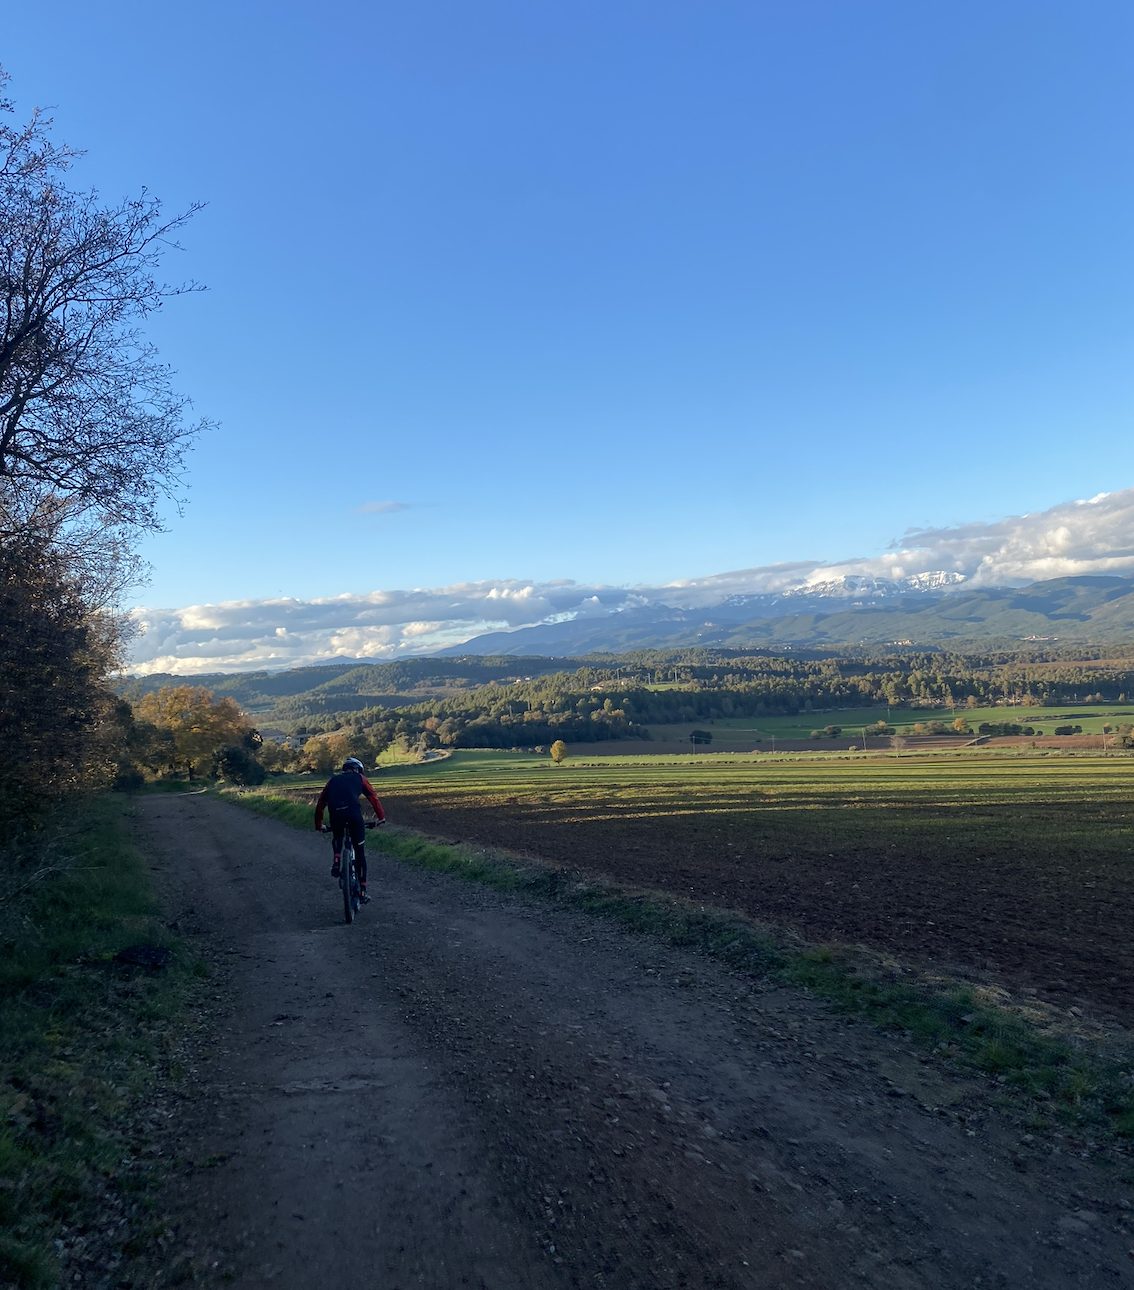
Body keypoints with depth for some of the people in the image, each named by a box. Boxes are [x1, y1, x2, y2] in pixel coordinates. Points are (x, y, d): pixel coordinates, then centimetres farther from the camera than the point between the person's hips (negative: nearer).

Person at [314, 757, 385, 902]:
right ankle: (362, 892, 11)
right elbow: (374, 798, 19)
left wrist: (318, 826, 37)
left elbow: (320, 804, 28)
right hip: (354, 813, -2)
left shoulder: (333, 780, 29)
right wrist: (381, 817, 27)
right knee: (360, 853, 11)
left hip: (335, 813, 2)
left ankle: (336, 861, 9)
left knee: (337, 838, 36)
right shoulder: (359, 778, 24)